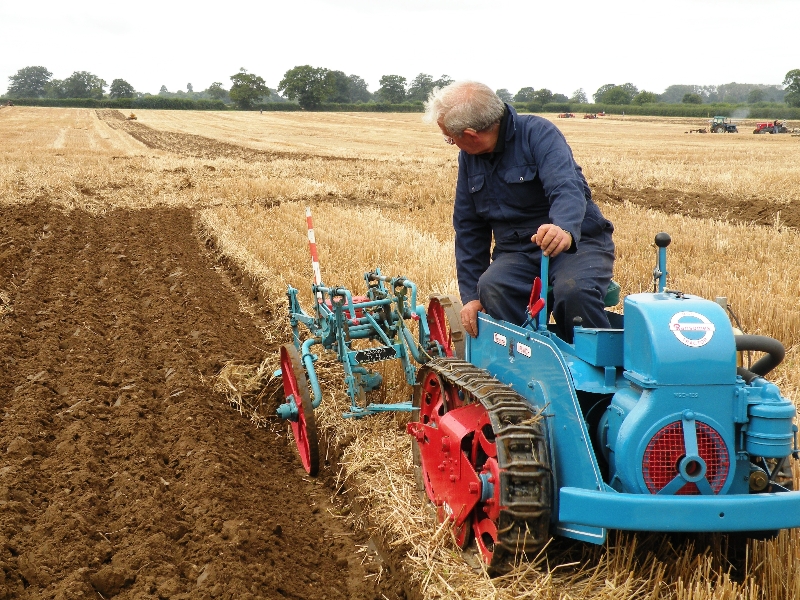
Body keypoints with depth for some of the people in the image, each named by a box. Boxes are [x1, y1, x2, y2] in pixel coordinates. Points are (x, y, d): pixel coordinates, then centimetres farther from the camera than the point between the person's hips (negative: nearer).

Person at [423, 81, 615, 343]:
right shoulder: (469, 157, 7)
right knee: (490, 288, -29)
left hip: (577, 241, -4)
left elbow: (567, 189, -30)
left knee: (574, 291, -36)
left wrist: (564, 229, -53)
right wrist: (471, 295, 5)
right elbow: (468, 229, 12)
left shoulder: (538, 133, -12)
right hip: (517, 251, 5)